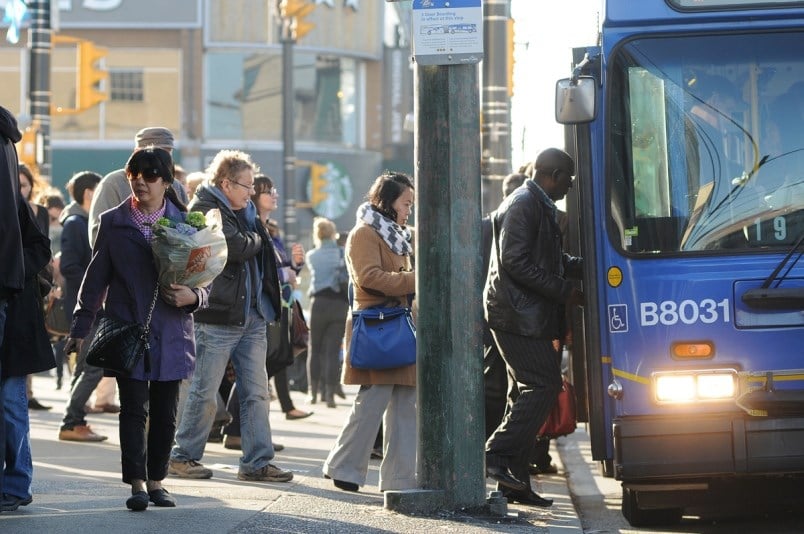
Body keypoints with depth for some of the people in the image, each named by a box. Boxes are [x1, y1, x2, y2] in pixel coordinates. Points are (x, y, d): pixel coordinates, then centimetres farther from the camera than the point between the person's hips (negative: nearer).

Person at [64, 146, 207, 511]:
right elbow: (96, 277, 8)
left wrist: (192, 296, -13)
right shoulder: (113, 222, 6)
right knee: (134, 409, -7)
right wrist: (81, 327, 5)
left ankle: (156, 481, 16)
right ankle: (137, 484, -8)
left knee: (165, 412, 5)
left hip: (171, 331, 1)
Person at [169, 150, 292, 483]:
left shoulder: (243, 211, 16)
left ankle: (257, 462, 8)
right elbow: (237, 247, -20)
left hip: (252, 317, 8)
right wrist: (256, 240, -1)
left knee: (256, 392, 5)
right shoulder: (206, 210, -11)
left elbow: (259, 251, 20)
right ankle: (183, 457, 10)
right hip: (217, 317, -8)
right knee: (205, 393, -1)